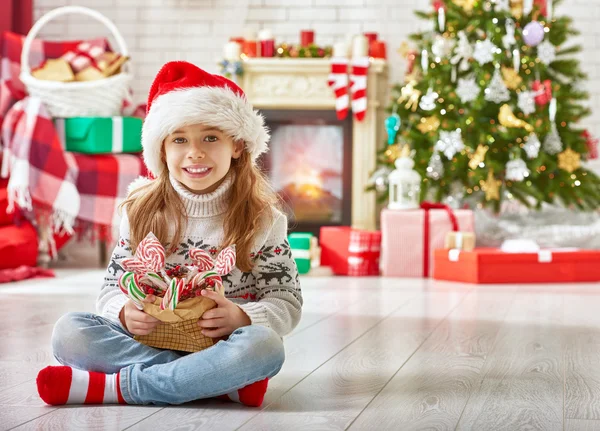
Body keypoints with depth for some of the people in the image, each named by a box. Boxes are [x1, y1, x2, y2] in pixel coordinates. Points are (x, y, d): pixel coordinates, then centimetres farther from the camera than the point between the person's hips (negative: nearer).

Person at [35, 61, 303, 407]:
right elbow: (113, 290, 8)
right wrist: (125, 313, -16)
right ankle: (222, 381, -26)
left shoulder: (262, 219, 1)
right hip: (148, 340, 2)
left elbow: (287, 303, 0)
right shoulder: (142, 213, 6)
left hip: (224, 348, -1)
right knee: (69, 332, -23)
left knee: (264, 346, -36)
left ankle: (112, 386, -27)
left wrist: (242, 318, -20)